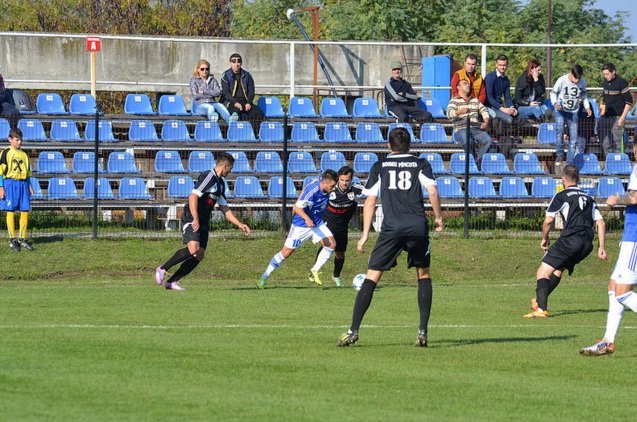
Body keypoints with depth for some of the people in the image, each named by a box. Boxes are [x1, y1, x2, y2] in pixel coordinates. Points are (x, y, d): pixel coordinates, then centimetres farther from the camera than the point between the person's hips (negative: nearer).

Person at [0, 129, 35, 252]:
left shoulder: (24, 154, 15)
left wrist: (29, 185, 11)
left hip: (23, 183, 5)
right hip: (10, 183, -5)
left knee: (25, 211, 1)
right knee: (11, 211, -3)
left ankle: (22, 239, 11)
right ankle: (12, 239, 2)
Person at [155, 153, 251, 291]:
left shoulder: (220, 183, 19)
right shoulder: (208, 176, -11)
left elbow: (224, 208, 25)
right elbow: (193, 196, -21)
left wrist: (239, 224, 19)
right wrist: (195, 219, -30)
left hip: (203, 223, 9)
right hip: (192, 219, -9)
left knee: (199, 255, -2)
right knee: (193, 248, -27)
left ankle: (172, 282, 2)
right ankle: (162, 269, -13)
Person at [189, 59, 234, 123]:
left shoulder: (212, 80, 18)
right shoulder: (194, 80, 9)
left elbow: (218, 92, 3)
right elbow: (196, 95, -4)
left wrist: (204, 91, -4)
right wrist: (211, 94, 1)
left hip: (212, 103, 2)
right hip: (200, 104, -2)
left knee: (220, 106, -32)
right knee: (210, 108, -37)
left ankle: (230, 120, -61)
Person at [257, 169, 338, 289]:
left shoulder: (326, 189, -7)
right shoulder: (312, 190, -30)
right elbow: (298, 207, -30)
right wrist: (306, 218, -48)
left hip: (317, 223, 7)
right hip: (301, 225, -7)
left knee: (331, 243, -12)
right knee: (286, 252, -2)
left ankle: (314, 272, -1)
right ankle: (264, 277, 12)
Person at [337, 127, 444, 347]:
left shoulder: (380, 166, 14)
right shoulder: (421, 164, 13)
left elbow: (370, 201, 9)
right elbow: (432, 191, -1)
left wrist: (365, 234, 10)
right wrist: (438, 217, 12)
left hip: (391, 228, -1)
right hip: (418, 226, 1)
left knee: (372, 276, 0)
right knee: (423, 275, 16)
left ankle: (353, 331, -9)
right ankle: (423, 332, 6)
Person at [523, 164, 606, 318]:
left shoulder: (561, 196, 5)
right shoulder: (588, 198, 23)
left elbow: (548, 220, -2)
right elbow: (600, 222, 16)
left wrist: (544, 238, 15)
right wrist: (601, 247, 15)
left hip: (570, 238, -7)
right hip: (587, 244, 7)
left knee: (544, 271, -6)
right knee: (558, 269, 25)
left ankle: (542, 309, -21)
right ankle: (540, 301, 25)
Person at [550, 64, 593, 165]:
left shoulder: (582, 83, -7)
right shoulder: (562, 80, -15)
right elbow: (553, 93, -4)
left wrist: (587, 106, 2)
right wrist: (555, 103, -23)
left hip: (573, 112, 3)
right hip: (561, 110, -3)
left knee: (573, 138, -1)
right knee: (559, 130, -27)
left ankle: (570, 164, 6)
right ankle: (559, 154, -9)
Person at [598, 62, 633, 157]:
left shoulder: (621, 82, -10)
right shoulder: (606, 82, 11)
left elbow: (629, 101, -10)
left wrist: (622, 118, -15)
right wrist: (602, 114, 19)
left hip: (617, 117, -7)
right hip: (607, 117, 7)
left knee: (616, 144, -7)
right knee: (605, 143, 6)